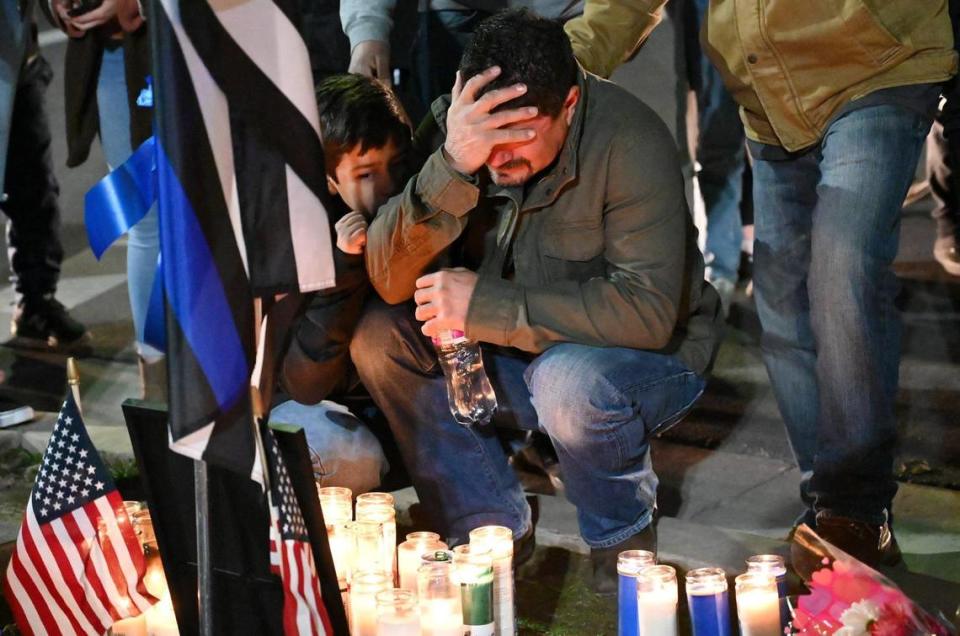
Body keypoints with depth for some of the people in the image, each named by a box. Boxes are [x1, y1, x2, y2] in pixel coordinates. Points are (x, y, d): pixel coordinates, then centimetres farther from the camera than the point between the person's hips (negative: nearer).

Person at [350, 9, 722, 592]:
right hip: (516, 355, 5)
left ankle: (624, 543, -4)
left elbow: (647, 311, -33)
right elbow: (392, 281, -22)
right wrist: (452, 168, -39)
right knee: (379, 336, -13)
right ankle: (492, 526, 2)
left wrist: (484, 305, -32)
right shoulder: (453, 125, -14)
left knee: (569, 382, -37)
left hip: (652, 355, -5)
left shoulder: (629, 141, -27)